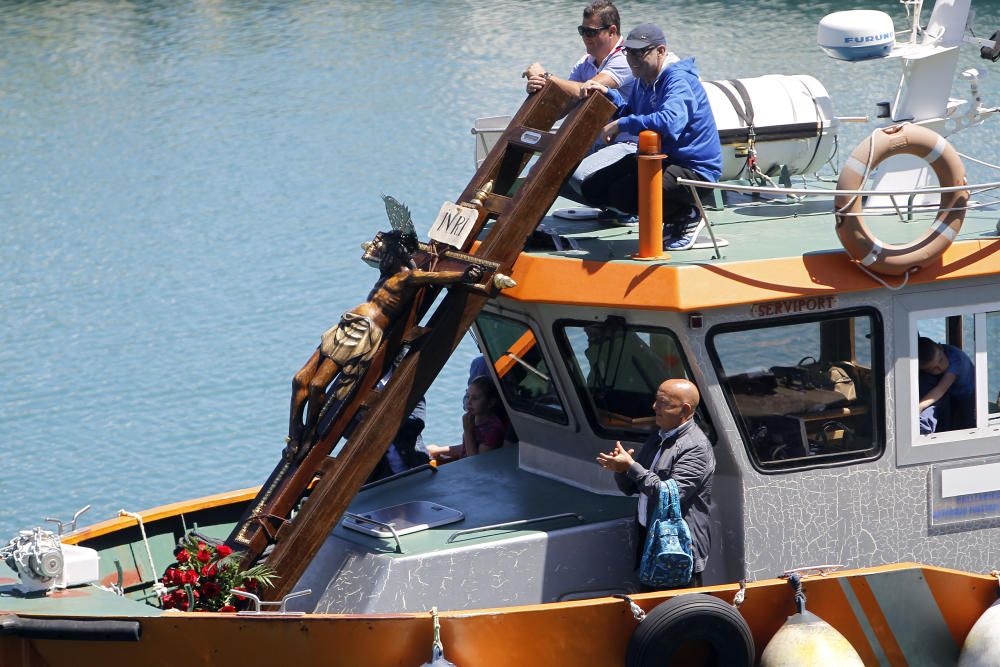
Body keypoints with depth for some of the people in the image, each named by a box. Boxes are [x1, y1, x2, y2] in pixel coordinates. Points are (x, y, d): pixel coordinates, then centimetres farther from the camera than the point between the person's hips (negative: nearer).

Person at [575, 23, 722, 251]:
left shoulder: (678, 81, -21)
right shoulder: (644, 79, 10)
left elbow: (670, 122, -40)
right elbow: (630, 112, 25)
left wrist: (621, 125, -32)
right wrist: (607, 94, 6)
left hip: (694, 170, -10)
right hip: (659, 159, 10)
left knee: (625, 194, -31)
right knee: (592, 189, 3)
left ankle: (688, 217, -3)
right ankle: (673, 215, 13)